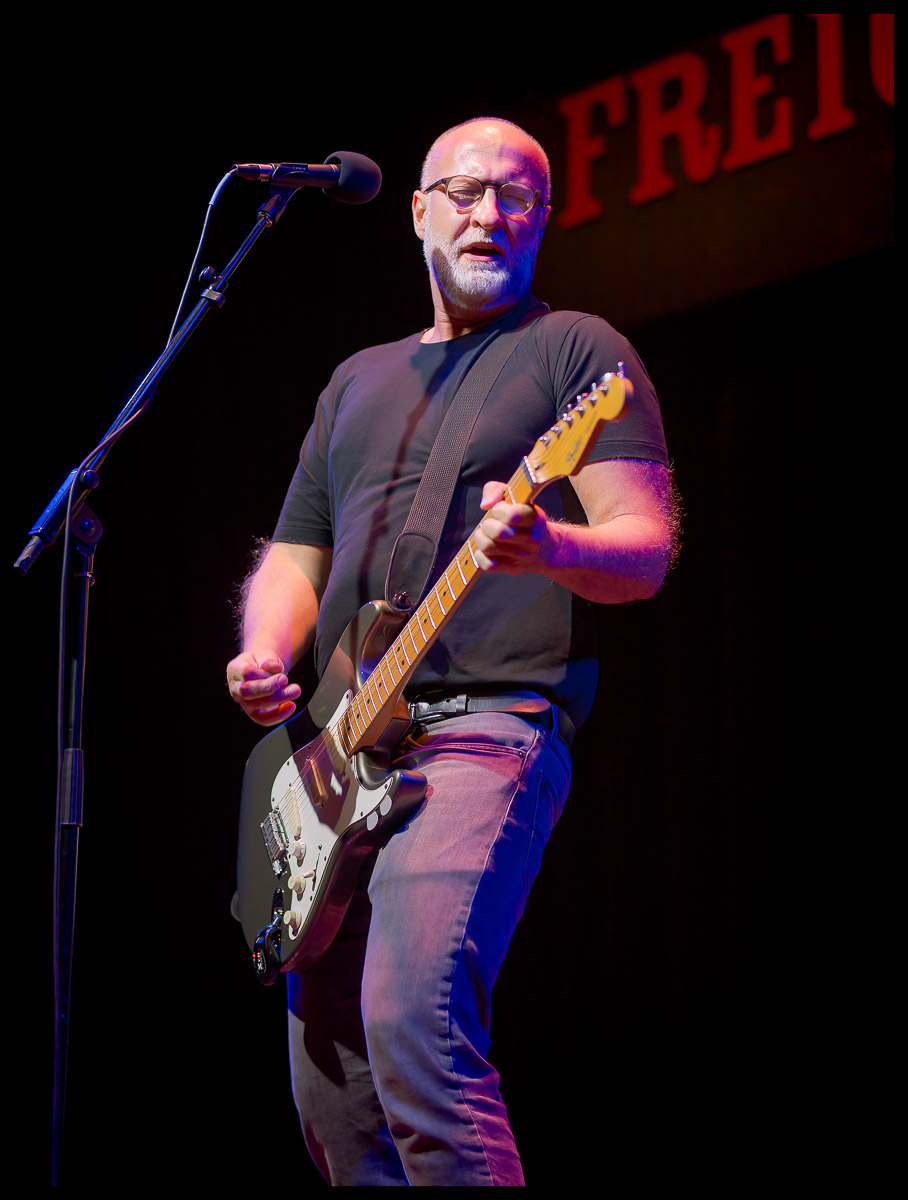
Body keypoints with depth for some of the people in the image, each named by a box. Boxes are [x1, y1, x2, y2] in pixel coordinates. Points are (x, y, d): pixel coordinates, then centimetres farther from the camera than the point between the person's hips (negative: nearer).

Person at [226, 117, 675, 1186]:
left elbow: (646, 549, -4)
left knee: (411, 1020, -27)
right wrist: (263, 658, 3)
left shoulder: (576, 349, 7)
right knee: (328, 1086, 5)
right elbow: (294, 556, 25)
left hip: (487, 726, -7)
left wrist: (549, 547, -27)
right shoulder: (359, 381, 25)